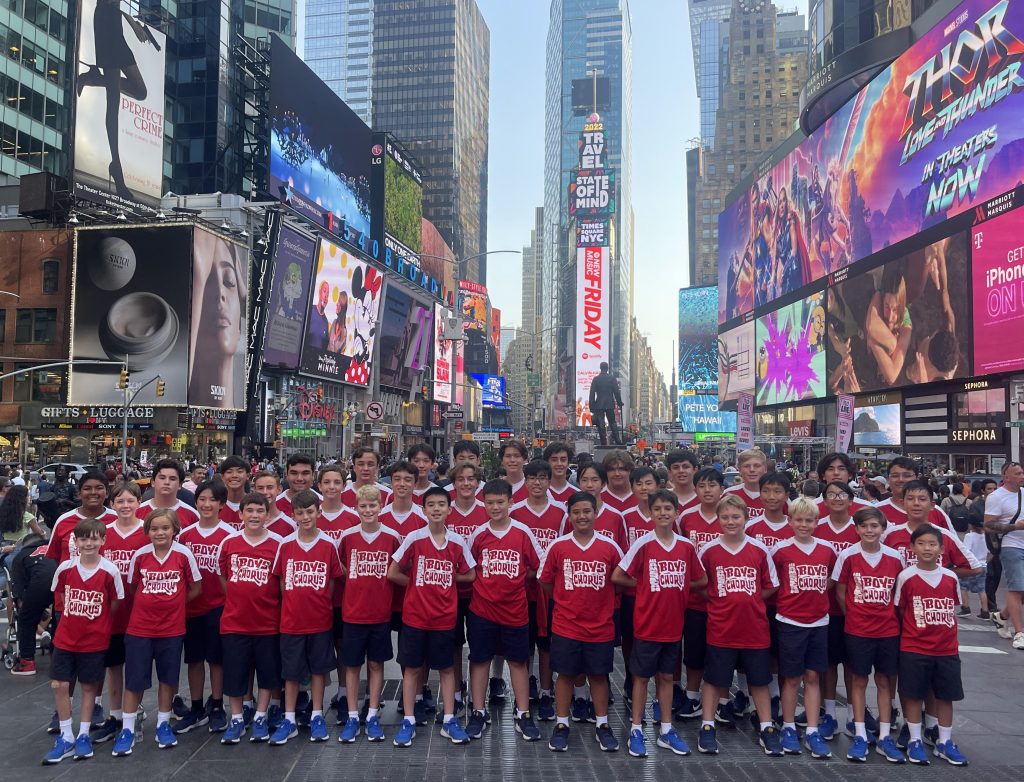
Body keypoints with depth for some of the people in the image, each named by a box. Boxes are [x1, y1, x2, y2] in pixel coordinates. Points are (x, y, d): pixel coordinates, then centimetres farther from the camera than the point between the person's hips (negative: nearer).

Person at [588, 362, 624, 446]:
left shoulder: (595, 379, -1)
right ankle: (617, 441, 8)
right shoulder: (612, 378, -1)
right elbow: (617, 392, 0)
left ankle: (604, 443, -2)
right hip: (610, 404, 1)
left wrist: (592, 407, 2)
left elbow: (592, 394, -2)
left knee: (601, 425, 0)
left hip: (599, 405, -1)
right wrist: (620, 403, 9)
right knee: (613, 423, 11)